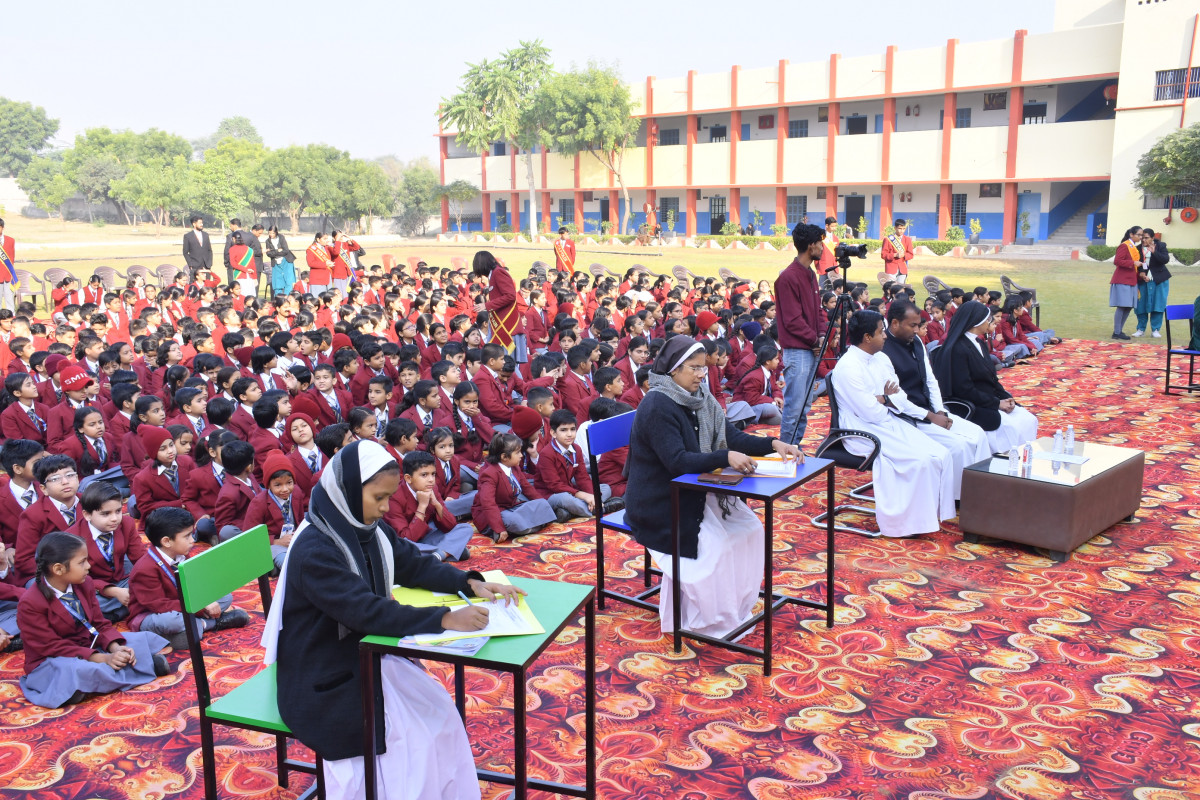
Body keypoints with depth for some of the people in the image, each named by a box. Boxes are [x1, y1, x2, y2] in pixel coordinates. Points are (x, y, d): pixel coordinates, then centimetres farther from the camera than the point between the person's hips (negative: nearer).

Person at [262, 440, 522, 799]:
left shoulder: (370, 528, -1)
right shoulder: (314, 549, -26)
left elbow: (414, 564, 7)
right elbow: (367, 611, -32)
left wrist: (471, 583, -10)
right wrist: (445, 620, -36)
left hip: (365, 654, 7)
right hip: (322, 680, -7)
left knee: (436, 712, -7)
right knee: (406, 734, -15)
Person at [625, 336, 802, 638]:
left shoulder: (700, 399, 4)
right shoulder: (657, 406, -22)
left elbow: (733, 436, 3)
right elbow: (676, 461, -30)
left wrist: (773, 444, -12)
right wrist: (726, 458, -38)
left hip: (690, 492, 9)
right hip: (657, 504, -9)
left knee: (748, 528, -1)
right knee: (714, 545, -20)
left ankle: (737, 606, 11)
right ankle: (709, 620, -1)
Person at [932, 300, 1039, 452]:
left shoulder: (980, 343, 15)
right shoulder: (957, 349, -16)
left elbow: (991, 377, 18)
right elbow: (964, 390, -19)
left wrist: (1005, 398, 0)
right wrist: (996, 404, -15)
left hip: (990, 401, 9)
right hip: (972, 408, -9)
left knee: (1029, 420, -6)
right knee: (1011, 426, -25)